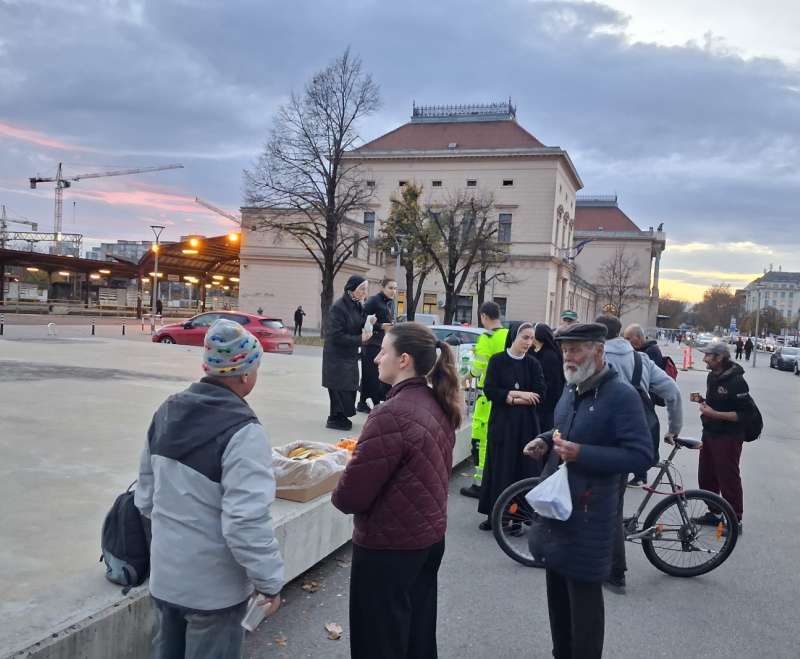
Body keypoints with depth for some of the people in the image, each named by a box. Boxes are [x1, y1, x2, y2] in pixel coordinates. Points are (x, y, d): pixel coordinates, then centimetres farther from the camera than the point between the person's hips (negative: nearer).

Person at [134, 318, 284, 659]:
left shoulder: (168, 411, 0)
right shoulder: (241, 431, -25)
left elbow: (145, 494, 9)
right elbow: (246, 523, -28)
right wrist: (270, 580, -15)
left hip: (164, 574, 7)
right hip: (213, 586, -7)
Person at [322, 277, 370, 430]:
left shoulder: (357, 306, 5)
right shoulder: (338, 307, -18)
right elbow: (336, 336, -21)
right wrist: (359, 339, -18)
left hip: (350, 355, 8)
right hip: (337, 356, -8)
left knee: (349, 388, 11)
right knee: (340, 388, -4)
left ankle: (339, 417, 23)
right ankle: (336, 419, 9)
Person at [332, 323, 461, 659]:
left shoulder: (392, 414, -25)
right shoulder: (438, 406, 1)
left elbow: (351, 494, -23)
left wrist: (339, 496, -1)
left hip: (388, 546, -8)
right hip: (429, 536, 8)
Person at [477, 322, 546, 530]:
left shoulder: (533, 364, 4)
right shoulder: (497, 361, -1)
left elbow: (540, 394, -6)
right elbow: (489, 390, -9)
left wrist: (509, 398, -11)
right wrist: (518, 393, -13)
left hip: (526, 424, 1)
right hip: (501, 422, -1)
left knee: (524, 468, 0)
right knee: (498, 466, 2)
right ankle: (493, 515, 10)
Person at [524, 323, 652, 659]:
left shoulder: (621, 395, -17)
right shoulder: (572, 389, 9)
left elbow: (641, 454, -20)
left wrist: (583, 454, -26)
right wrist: (545, 441, 2)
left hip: (588, 513, -8)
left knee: (583, 597, 4)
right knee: (557, 590, 20)